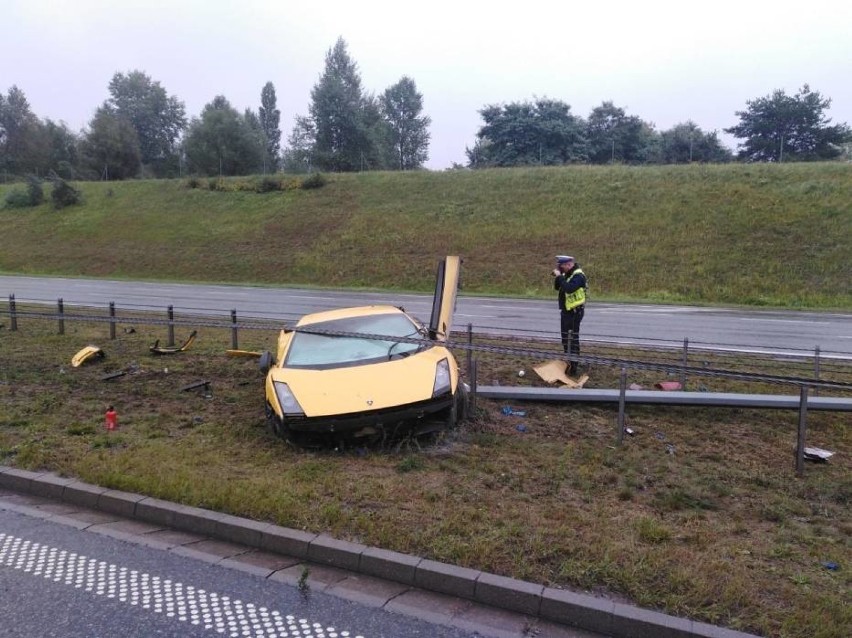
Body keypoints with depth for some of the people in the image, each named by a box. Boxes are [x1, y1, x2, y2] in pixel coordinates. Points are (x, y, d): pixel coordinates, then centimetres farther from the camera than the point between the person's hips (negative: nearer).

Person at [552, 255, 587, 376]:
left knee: (573, 338, -7)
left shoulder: (578, 275, -19)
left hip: (575, 311, -10)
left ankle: (574, 366, -4)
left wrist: (560, 276, -25)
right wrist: (557, 276, -4)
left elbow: (569, 288, -33)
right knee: (565, 338, 17)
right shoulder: (566, 274, 9)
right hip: (565, 310, 10)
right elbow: (556, 287, 11)